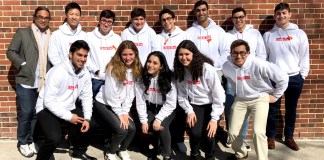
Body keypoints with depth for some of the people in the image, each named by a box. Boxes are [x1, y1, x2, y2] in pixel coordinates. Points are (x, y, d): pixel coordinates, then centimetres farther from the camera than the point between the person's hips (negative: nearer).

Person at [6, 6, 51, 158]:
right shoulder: (22, 32, 5)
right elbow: (10, 52, 1)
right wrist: (23, 65, -10)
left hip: (44, 83, 3)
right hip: (26, 81, -3)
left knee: (37, 114, 10)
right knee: (26, 113, 1)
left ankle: (31, 140, 25)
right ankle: (23, 142, 17)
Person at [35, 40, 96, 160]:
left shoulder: (85, 74, -4)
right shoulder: (58, 72, -24)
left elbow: (86, 97, 1)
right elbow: (49, 101, -26)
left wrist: (87, 118, -12)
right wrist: (68, 116, -26)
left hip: (69, 108, 7)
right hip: (47, 109, -6)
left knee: (90, 125, -5)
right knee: (55, 138, -27)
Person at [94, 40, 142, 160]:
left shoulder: (136, 69, -3)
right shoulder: (113, 68, -20)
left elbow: (131, 93, -1)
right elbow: (110, 93, -20)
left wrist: (125, 111, -8)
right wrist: (119, 113, -17)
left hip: (121, 104, 6)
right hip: (104, 103, -5)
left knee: (132, 128, -13)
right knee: (122, 130, -21)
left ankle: (122, 150, 18)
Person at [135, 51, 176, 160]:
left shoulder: (169, 79, -20)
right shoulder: (142, 78, -11)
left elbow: (171, 103, -18)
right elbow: (140, 101, -10)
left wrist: (158, 119, -25)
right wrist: (144, 121, -16)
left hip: (166, 109, -3)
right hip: (150, 108, 3)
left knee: (161, 127, -27)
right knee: (147, 127, -22)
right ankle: (155, 147, 12)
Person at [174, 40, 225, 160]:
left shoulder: (207, 69, -21)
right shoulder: (180, 71, -6)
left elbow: (218, 94, -19)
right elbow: (181, 95, 2)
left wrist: (214, 118, -19)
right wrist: (189, 111, -12)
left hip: (211, 105, -3)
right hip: (195, 105, 3)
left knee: (209, 134, -17)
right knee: (195, 133, -17)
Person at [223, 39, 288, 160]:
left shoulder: (259, 64, -28)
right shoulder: (226, 67, -13)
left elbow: (283, 78, -18)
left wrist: (275, 96, -8)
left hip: (260, 99, -4)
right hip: (240, 100, 4)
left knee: (258, 132, -20)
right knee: (233, 133, 6)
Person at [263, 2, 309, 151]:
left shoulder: (299, 34, 3)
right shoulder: (268, 35, 4)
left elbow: (304, 56, 4)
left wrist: (302, 75, 1)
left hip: (294, 78, 1)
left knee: (291, 109, 11)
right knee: (272, 109, 6)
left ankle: (289, 137, 26)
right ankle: (271, 137, 21)